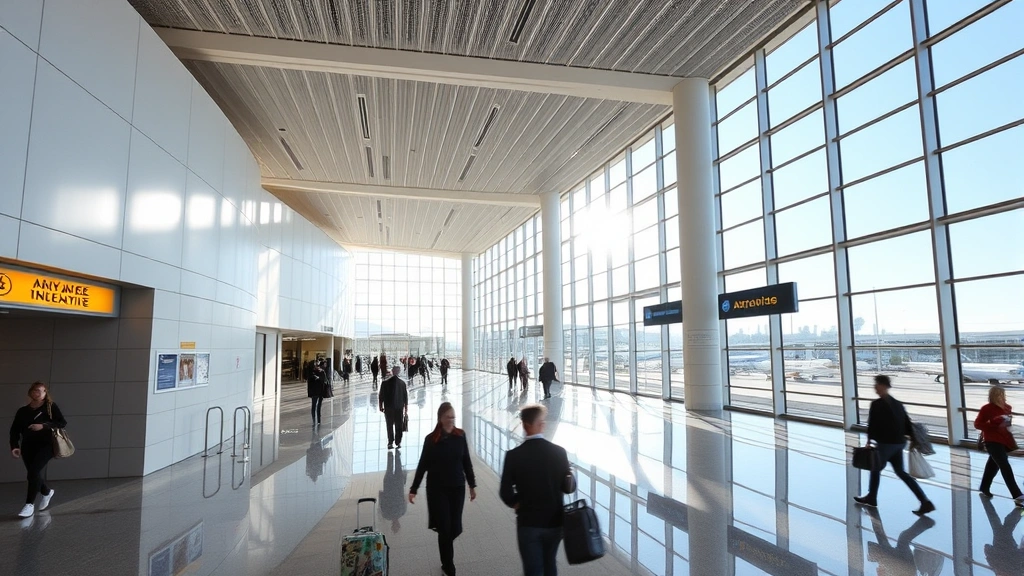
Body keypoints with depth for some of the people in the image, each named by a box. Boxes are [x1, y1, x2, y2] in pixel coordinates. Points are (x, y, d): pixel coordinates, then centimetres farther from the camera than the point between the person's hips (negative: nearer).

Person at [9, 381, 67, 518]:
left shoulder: (51, 406, -1)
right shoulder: (22, 411, 7)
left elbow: (63, 423, -6)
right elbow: (14, 430, 6)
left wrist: (43, 426, -18)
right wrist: (14, 446, -7)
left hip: (45, 445, -4)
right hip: (28, 447, 4)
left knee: (33, 472, -16)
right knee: (33, 474, 9)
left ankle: (30, 504, -5)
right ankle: (47, 492, 38)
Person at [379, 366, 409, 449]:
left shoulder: (385, 383, -6)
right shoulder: (402, 383, -4)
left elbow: (381, 396, -2)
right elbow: (405, 396, 0)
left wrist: (381, 406, 10)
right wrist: (406, 408, 9)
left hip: (388, 407, -1)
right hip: (399, 407, 1)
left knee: (390, 426, 6)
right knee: (398, 426, 10)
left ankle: (390, 443, 1)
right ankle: (398, 442, 10)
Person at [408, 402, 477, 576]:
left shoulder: (460, 436, -3)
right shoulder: (431, 439, -9)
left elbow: (466, 462, 5)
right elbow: (423, 465, -2)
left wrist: (472, 485, 8)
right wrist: (413, 489, -2)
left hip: (457, 488, 2)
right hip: (437, 489, -2)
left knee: (455, 528, 5)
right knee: (445, 528, -1)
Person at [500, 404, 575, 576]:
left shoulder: (513, 455, -14)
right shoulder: (559, 452, -10)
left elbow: (505, 493, -10)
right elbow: (569, 488, -4)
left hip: (528, 522, -3)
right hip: (554, 521, 3)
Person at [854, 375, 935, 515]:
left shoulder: (877, 404, -16)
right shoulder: (897, 403, 9)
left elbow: (872, 424, -16)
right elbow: (907, 423, 11)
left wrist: (869, 439, -6)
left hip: (886, 443, -8)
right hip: (899, 443, 8)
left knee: (876, 468, 10)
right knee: (901, 472, 15)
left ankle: (871, 498, 24)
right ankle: (925, 502, 9)